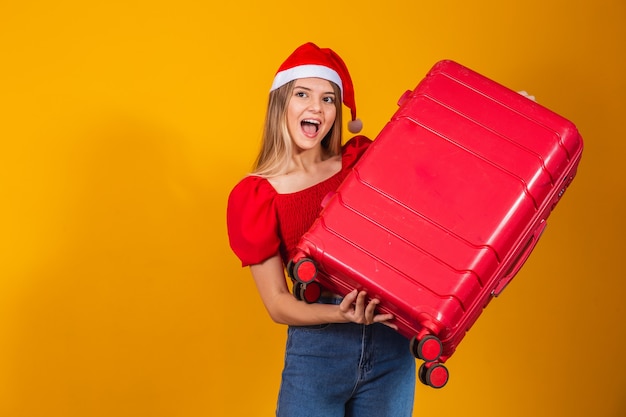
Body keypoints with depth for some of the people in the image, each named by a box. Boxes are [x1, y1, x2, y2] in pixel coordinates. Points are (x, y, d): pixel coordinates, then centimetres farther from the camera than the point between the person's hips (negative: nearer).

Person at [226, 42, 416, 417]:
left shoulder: (364, 161, 2)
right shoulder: (256, 196, -5)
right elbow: (278, 304, -5)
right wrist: (342, 315, -21)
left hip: (390, 348, 2)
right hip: (316, 354, -2)